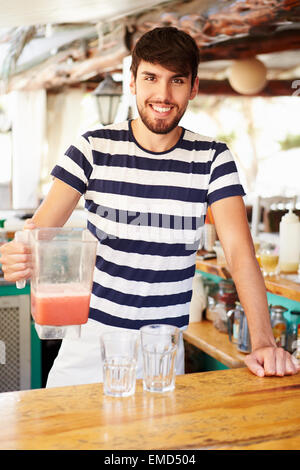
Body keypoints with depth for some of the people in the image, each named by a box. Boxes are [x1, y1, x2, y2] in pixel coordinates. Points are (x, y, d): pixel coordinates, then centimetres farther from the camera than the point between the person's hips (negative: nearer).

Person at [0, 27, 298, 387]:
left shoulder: (212, 158, -3)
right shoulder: (93, 147, -5)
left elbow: (239, 251, -11)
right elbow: (42, 227, -11)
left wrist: (262, 343, -24)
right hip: (90, 337, 0)